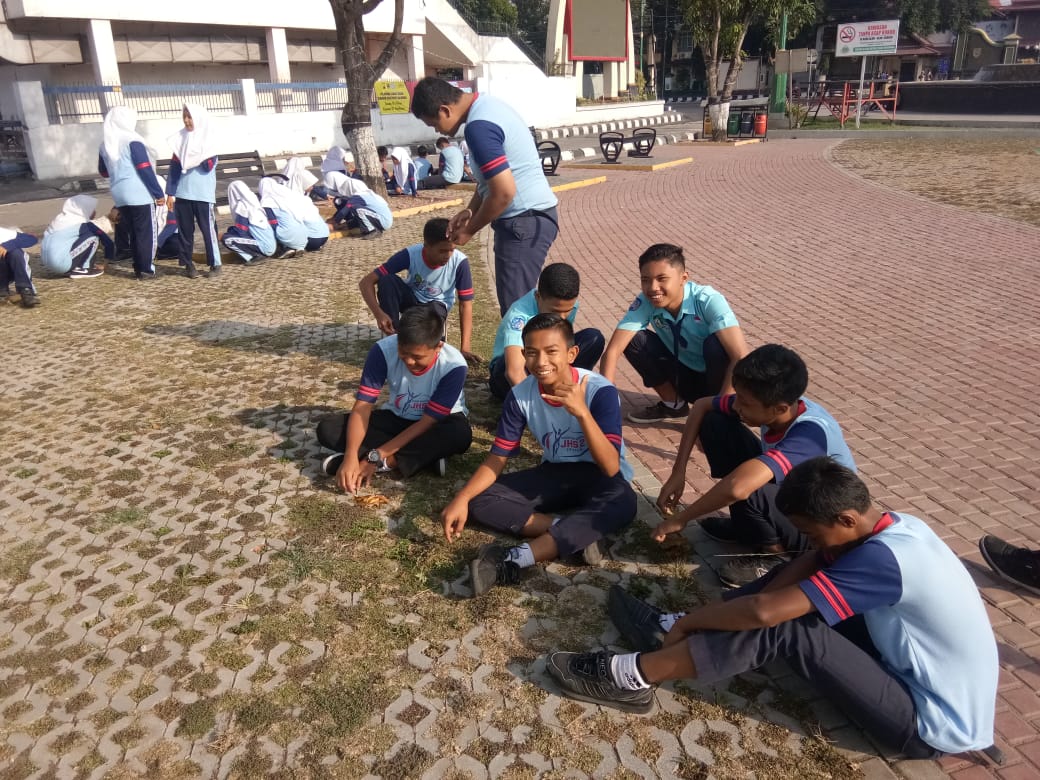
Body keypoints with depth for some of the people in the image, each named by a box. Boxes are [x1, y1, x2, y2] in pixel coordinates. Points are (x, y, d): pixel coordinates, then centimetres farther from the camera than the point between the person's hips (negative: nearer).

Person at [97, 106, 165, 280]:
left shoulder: (105, 144, 10)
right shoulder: (132, 141, -11)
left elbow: (103, 171, 20)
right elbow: (146, 169, -14)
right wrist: (159, 193, -9)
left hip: (120, 196, 7)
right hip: (140, 194, -7)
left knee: (133, 233, 14)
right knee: (147, 233, -1)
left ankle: (138, 269, 16)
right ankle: (147, 270, -1)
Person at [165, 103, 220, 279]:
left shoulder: (208, 139, 0)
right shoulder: (180, 139, 8)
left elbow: (209, 166, -9)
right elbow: (173, 167, 8)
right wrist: (170, 193, 5)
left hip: (203, 193, -3)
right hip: (182, 193, 3)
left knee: (208, 228, -3)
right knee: (185, 230, 6)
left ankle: (215, 264, 4)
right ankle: (188, 264, 13)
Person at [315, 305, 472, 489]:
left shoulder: (453, 366, -30)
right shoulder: (383, 350, -24)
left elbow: (428, 422, -26)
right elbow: (363, 406, -23)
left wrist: (376, 456, -30)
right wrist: (350, 457, -39)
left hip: (436, 423, -3)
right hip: (397, 417, 4)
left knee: (460, 434, -39)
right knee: (327, 429, -20)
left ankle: (386, 463, -24)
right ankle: (427, 455, -23)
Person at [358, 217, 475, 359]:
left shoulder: (460, 262, -27)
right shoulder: (410, 254, -27)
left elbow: (465, 304, -21)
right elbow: (366, 282, -26)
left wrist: (464, 348, -28)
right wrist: (379, 314, -42)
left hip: (436, 304, -1)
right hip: (411, 298, 1)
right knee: (387, 280, -33)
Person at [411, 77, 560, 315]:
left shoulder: (478, 126, -20)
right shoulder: (485, 105, 12)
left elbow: (504, 192, -24)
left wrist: (470, 230, -10)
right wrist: (470, 210, 11)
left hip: (525, 221, -10)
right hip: (529, 217, 10)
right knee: (517, 302, 16)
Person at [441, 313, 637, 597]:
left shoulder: (600, 391, -24)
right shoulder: (520, 395, -13)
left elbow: (611, 467, -31)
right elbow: (497, 457, -7)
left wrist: (582, 412, -44)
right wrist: (461, 498, -24)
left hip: (596, 477, -3)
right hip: (554, 474, 4)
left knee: (622, 503, -39)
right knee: (480, 501, -17)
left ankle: (513, 561, -40)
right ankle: (576, 534, -23)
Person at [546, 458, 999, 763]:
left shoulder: (883, 559, -31)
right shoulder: (894, 527, -2)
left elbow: (764, 611, -34)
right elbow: (806, 563, 0)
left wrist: (688, 622, -17)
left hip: (931, 724, -9)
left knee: (782, 627, -23)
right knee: (799, 585, 3)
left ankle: (633, 678, -16)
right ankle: (671, 632, 3)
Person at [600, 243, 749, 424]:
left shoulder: (708, 301, -29)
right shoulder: (645, 302, -18)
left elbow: (741, 357, -37)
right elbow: (613, 350, -23)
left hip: (719, 377, -3)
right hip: (685, 374, 4)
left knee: (715, 344, -34)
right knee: (632, 339, -16)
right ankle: (673, 403, 5)